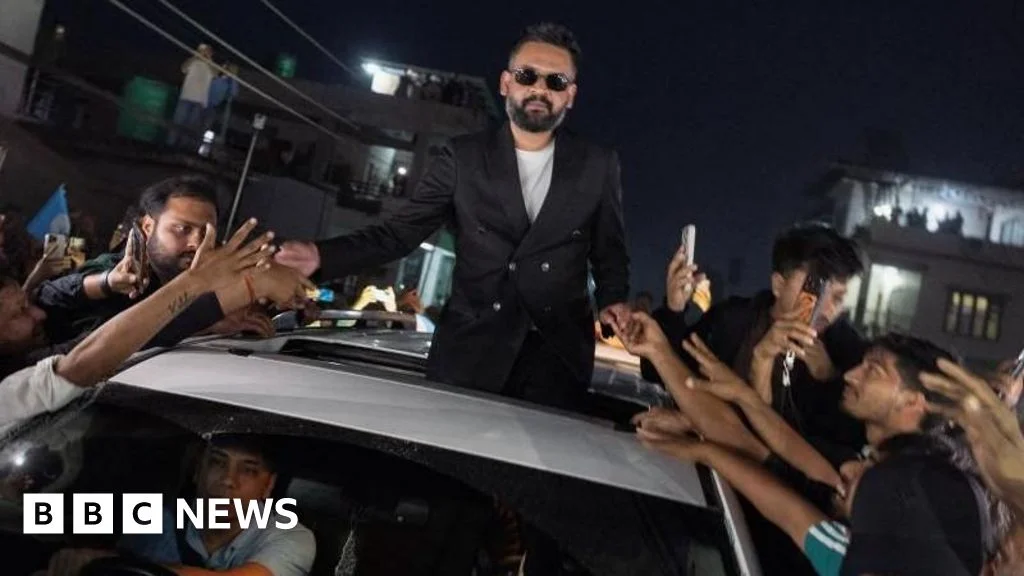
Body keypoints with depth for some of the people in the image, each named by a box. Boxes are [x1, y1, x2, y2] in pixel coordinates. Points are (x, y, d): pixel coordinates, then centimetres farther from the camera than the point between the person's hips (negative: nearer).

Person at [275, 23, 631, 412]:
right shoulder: (462, 157, 3)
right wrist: (322, 255, -15)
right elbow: (401, 231, 0)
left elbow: (610, 251, 14)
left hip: (558, 355, 1)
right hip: (469, 351, 0)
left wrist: (613, 300, -6)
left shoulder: (598, 166, 7)